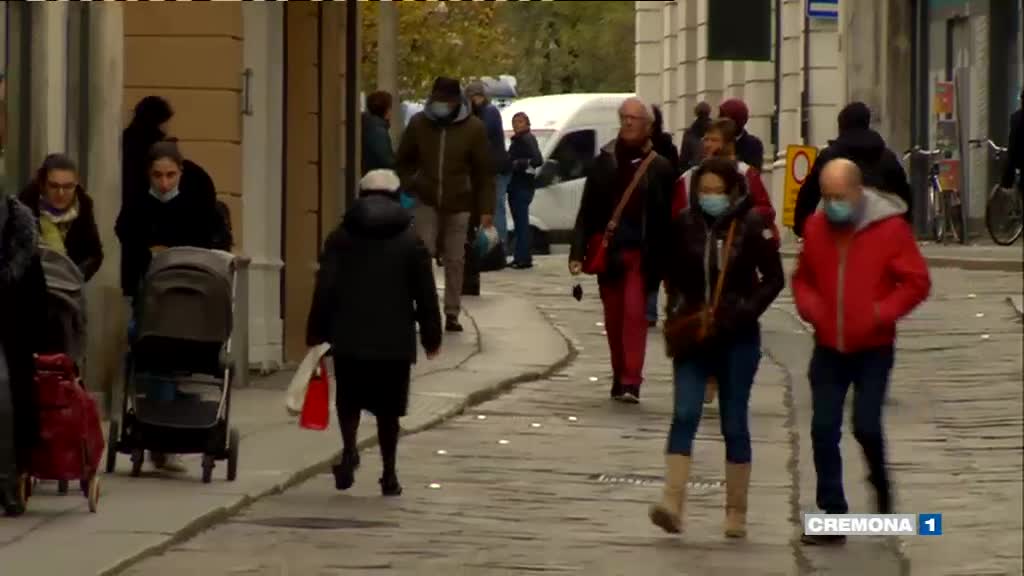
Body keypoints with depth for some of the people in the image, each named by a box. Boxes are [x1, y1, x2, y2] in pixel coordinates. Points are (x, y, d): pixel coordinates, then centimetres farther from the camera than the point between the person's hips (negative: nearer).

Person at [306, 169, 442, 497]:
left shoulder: (341, 238, 2)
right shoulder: (410, 242, 1)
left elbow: (324, 290, 1)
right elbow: (425, 294, 2)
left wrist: (316, 333, 6)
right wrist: (431, 335, 11)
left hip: (348, 338, 0)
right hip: (394, 341, 0)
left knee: (349, 400, 15)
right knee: (388, 409, 8)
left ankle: (349, 451, -10)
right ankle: (389, 475, 9)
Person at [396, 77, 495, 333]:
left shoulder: (473, 127, -6)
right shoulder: (418, 123, -2)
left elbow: (484, 172, -2)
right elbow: (404, 160, 13)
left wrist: (486, 209, -5)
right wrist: (410, 184, -3)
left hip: (458, 205, 0)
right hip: (427, 202, 0)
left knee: (455, 261, 5)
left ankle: (452, 314, 13)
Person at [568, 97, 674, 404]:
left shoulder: (659, 168, 0)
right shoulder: (603, 163, 7)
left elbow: (667, 217, -1)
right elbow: (587, 211, 6)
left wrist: (665, 262, -5)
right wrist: (578, 252, -2)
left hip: (640, 252, -3)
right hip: (607, 251, 3)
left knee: (634, 312, -13)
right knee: (614, 318, 9)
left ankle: (630, 383, -16)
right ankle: (621, 378, 22)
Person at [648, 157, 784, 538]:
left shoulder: (752, 226, -8)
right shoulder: (685, 225, 1)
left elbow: (774, 278, -3)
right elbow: (672, 273, 14)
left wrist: (745, 312, -14)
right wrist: (680, 307, -1)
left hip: (738, 339, -2)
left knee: (734, 423, 6)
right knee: (684, 415, -12)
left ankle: (736, 512, 14)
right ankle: (672, 502, -20)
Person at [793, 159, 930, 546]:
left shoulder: (890, 228, -9)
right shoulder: (816, 228, 3)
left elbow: (917, 283, -7)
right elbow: (802, 278, 18)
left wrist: (882, 313, -19)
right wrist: (809, 307, -3)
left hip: (873, 349, -4)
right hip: (828, 349, 4)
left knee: (866, 425, -9)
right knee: (823, 430, -1)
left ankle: (880, 482, 23)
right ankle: (833, 517, 5)